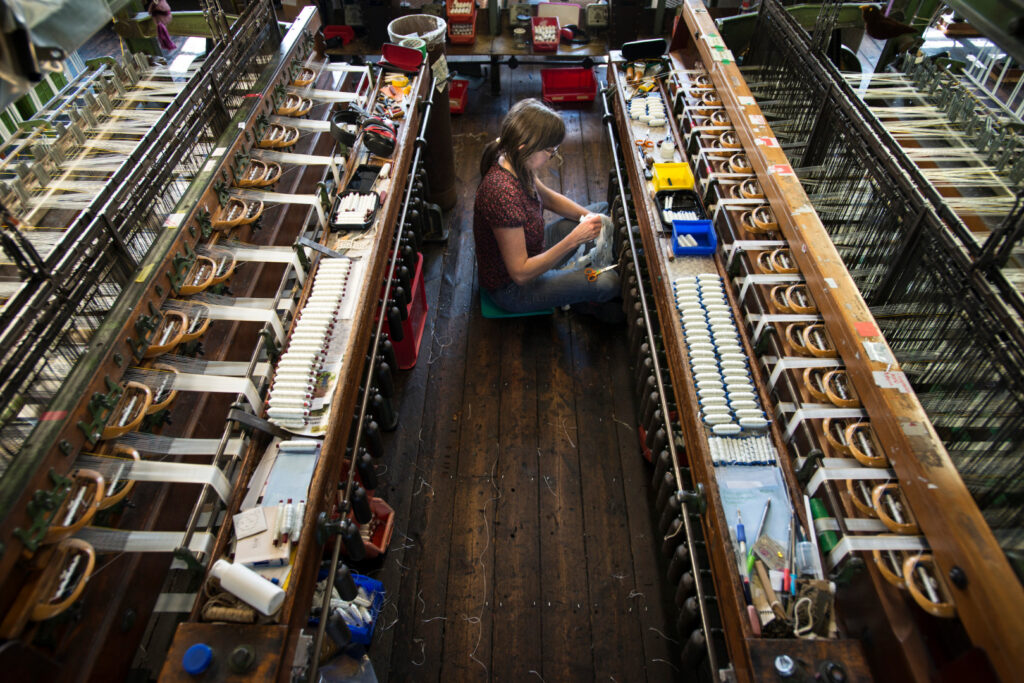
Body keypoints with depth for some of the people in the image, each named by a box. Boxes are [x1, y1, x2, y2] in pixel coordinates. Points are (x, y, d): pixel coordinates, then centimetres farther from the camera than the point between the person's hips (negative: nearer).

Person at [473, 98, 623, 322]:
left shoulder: (514, 165, -11)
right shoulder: (503, 194, -37)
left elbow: (549, 197, 10)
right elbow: (521, 273, -32)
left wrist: (588, 216, -5)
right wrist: (573, 240, -33)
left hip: (531, 253, 9)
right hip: (511, 287, -9)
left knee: (604, 209, 13)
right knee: (608, 282, -21)